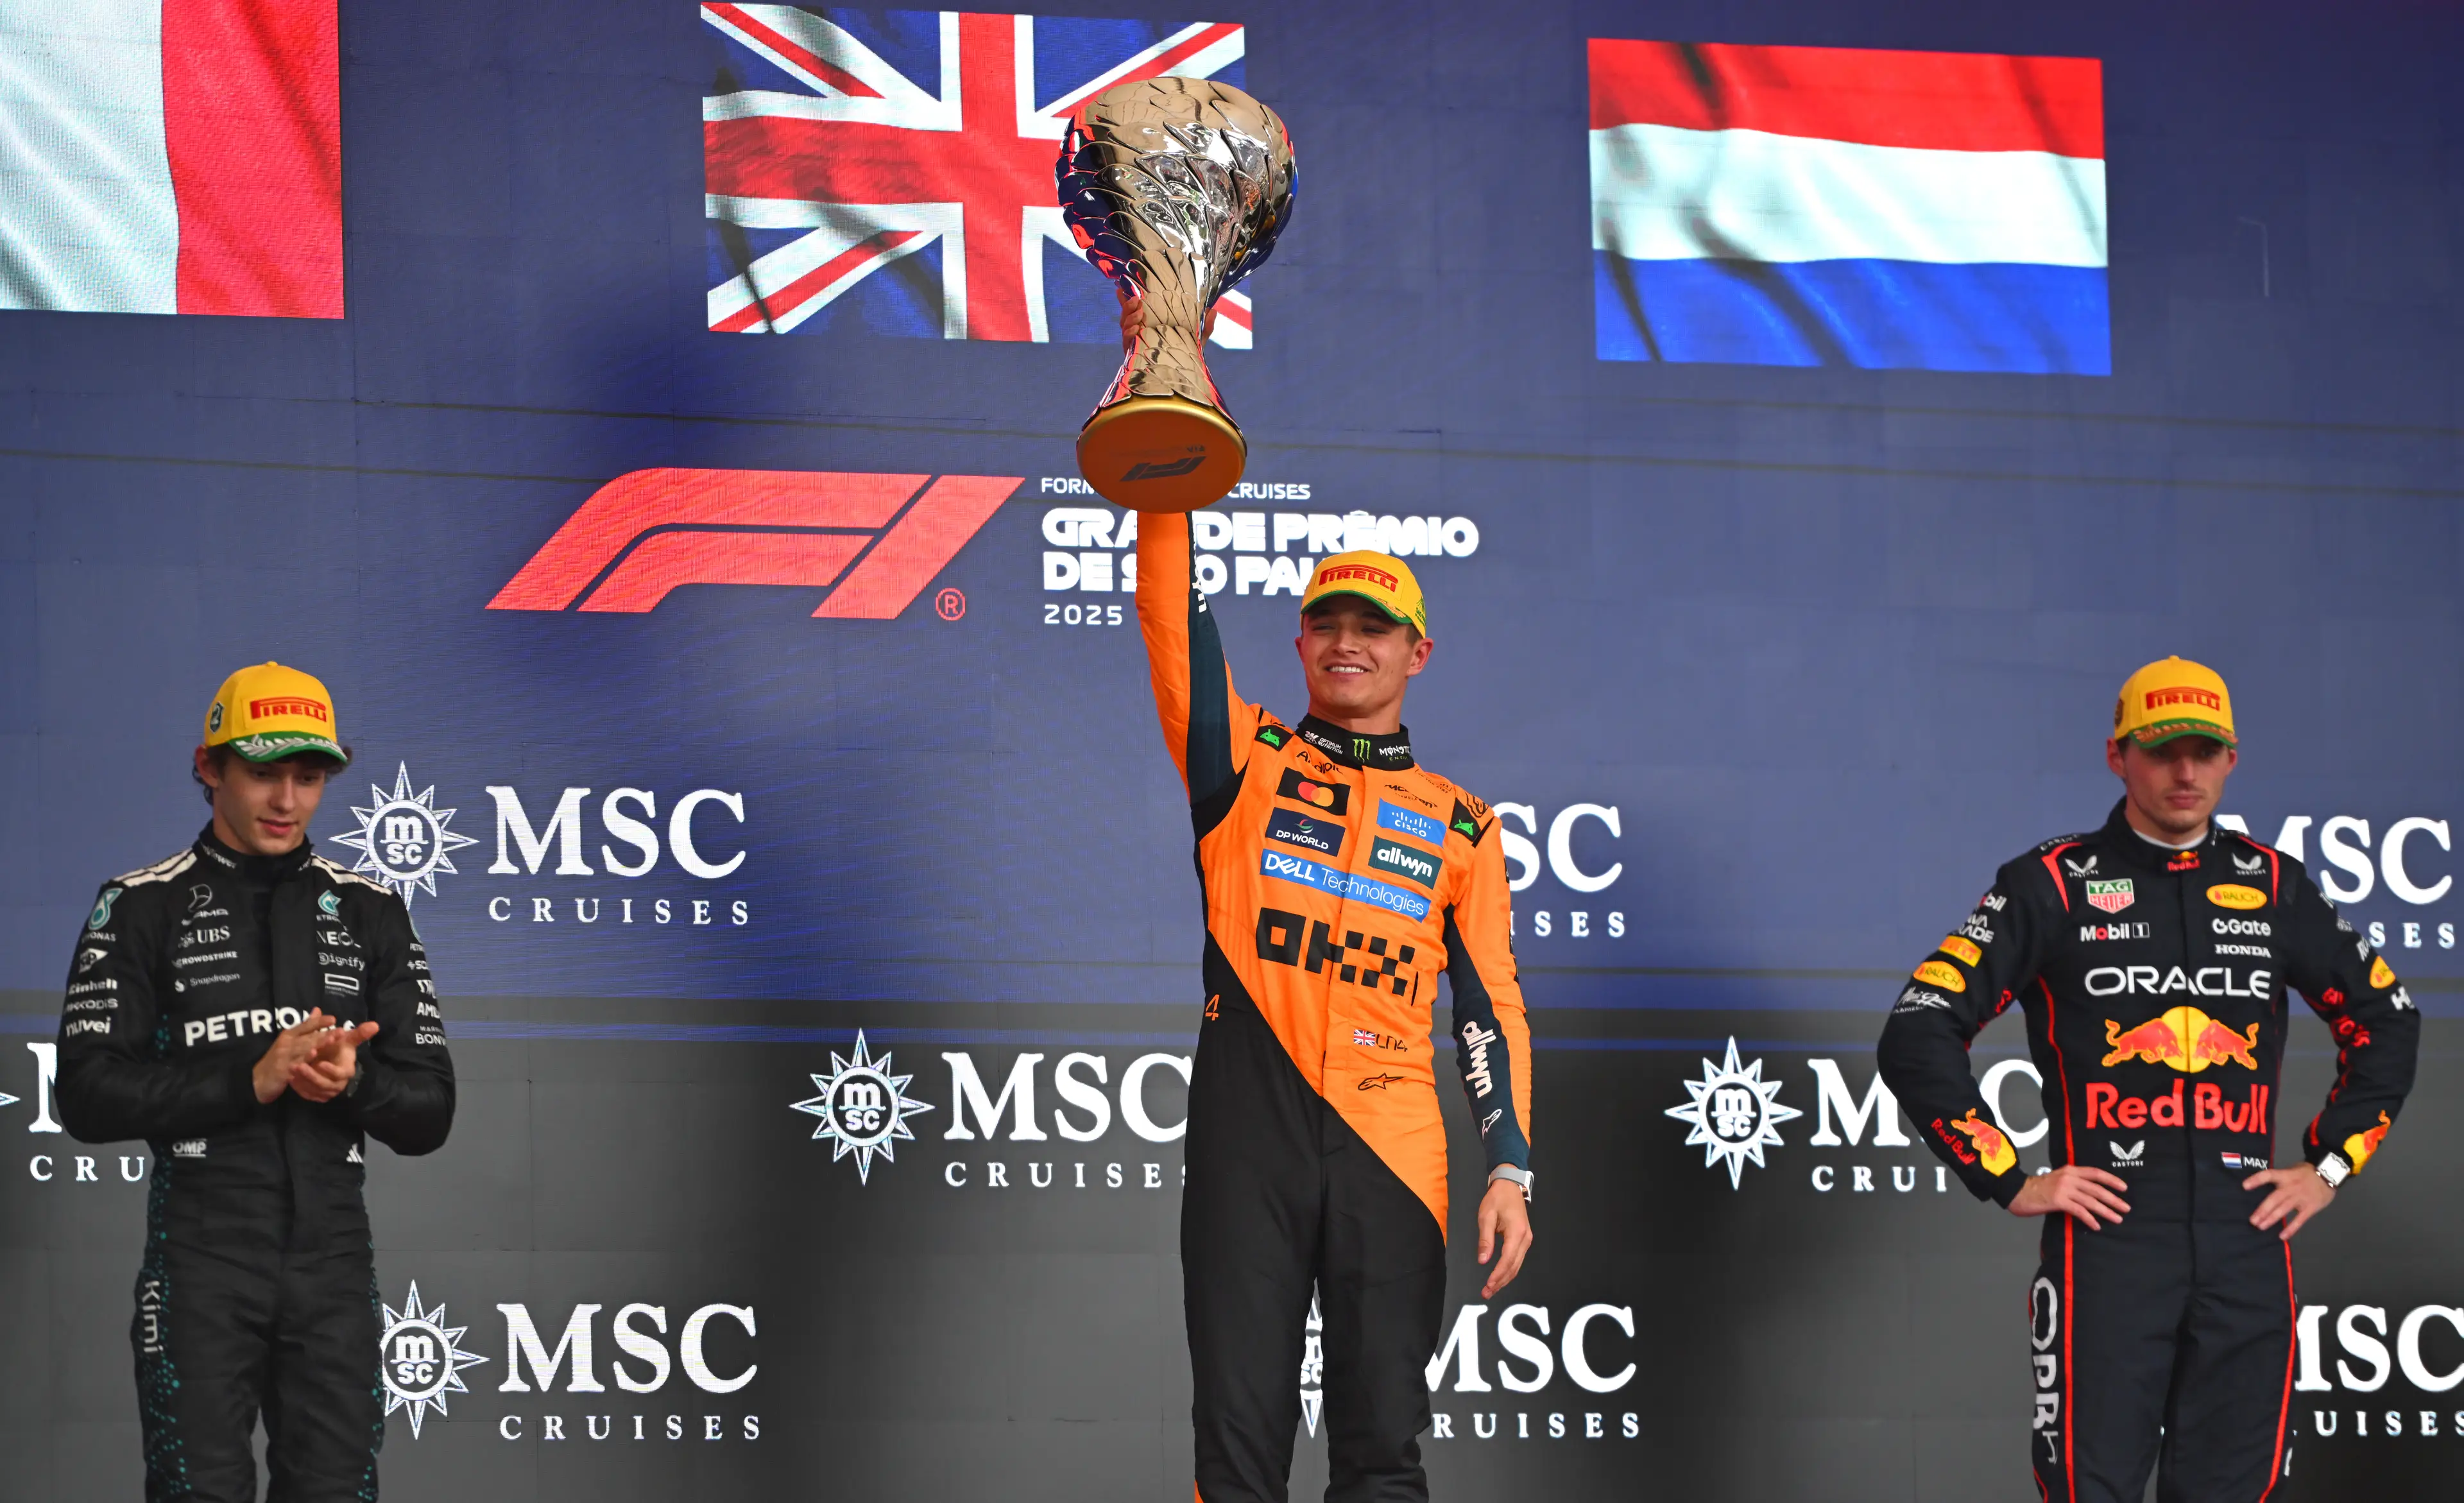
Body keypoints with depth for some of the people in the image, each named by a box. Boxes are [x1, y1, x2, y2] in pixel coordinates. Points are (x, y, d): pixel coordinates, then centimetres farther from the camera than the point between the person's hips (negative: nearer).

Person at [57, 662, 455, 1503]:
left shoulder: (371, 914, 11)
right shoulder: (142, 908, 2)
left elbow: (428, 1116, 9)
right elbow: (88, 1097, -7)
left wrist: (351, 1079, -13)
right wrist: (252, 1079, -15)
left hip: (333, 1253, 3)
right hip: (201, 1258, -3)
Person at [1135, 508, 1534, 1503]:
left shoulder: (1461, 825, 15)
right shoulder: (1247, 762, 13)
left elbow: (1490, 1006, 10)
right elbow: (1173, 624, -1)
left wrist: (1509, 1169, -1)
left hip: (1392, 1145, 1)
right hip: (1249, 1125, -1)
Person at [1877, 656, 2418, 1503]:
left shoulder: (2272, 885, 12)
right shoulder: (2052, 884, 1)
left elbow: (2385, 1022, 24)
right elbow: (1918, 1037, -3)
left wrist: (2330, 1166, 14)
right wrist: (2009, 1183, -6)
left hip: (2247, 1243, 4)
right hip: (2108, 1239, -4)